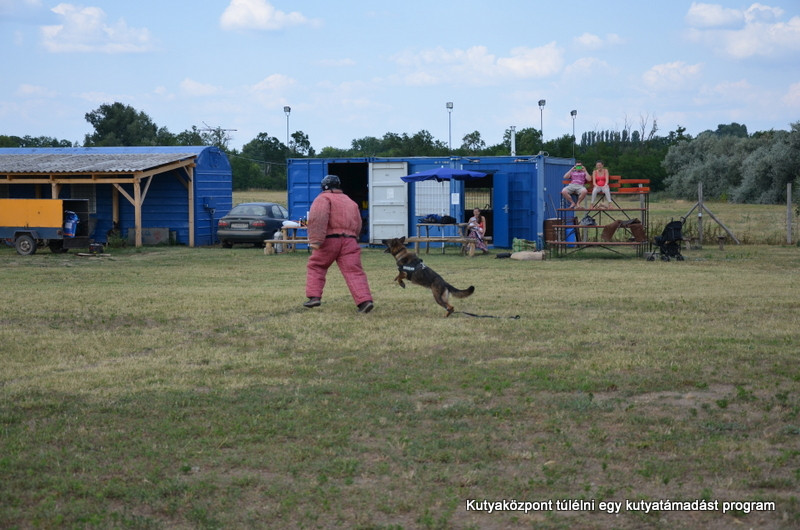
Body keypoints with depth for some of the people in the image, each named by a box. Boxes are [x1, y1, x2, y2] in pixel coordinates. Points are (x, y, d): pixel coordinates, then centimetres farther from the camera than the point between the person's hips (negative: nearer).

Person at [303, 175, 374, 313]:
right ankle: (365, 300, -19)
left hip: (329, 239, -4)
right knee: (354, 272, -4)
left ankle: (314, 297, 9)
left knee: (316, 267, 15)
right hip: (349, 240, 4)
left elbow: (318, 218, -15)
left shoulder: (323, 199, 2)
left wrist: (315, 240, -20)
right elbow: (358, 226, 24)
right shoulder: (350, 202, 25)